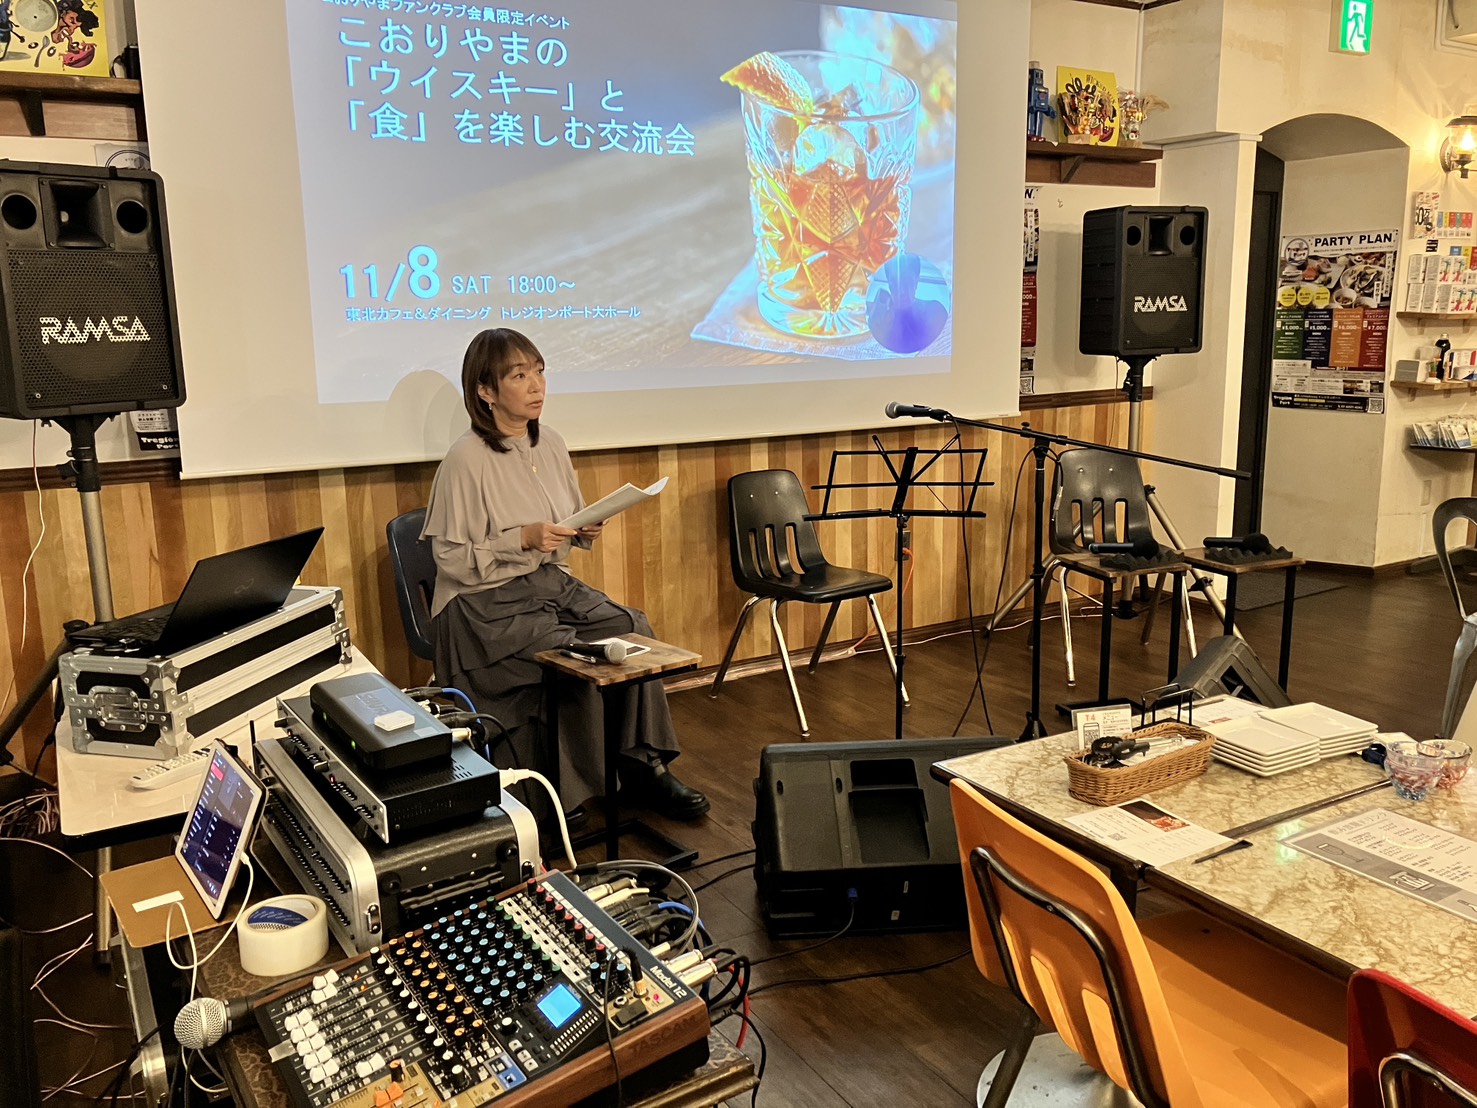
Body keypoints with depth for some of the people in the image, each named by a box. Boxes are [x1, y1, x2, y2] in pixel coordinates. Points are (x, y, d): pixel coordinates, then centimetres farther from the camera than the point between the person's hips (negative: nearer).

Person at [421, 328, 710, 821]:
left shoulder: (550, 443, 7)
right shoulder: (466, 460, -14)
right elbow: (450, 559, -13)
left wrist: (586, 529, -3)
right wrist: (522, 540, -22)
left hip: (553, 583, 7)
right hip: (487, 601, -6)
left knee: (633, 628, -16)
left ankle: (644, 763, -7)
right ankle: (571, 792, -6)